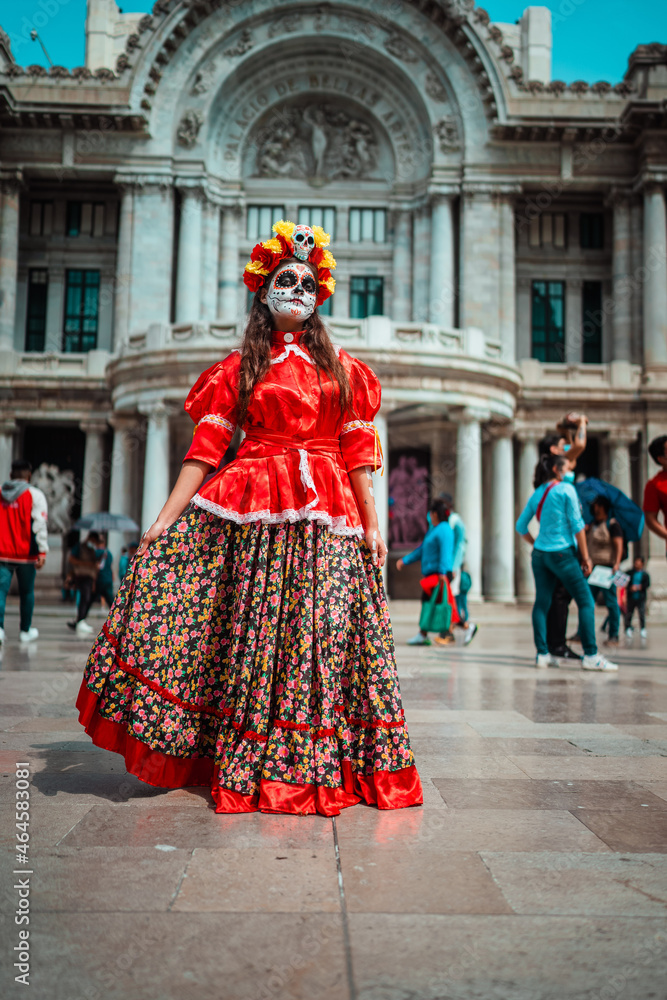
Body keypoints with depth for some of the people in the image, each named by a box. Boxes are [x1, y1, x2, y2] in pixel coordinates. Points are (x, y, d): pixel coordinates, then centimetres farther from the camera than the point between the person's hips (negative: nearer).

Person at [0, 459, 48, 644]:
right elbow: (40, 524, -10)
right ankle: (25, 631, 21)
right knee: (27, 592, 11)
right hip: (26, 553, -2)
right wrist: (42, 551, -11)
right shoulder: (34, 495, -3)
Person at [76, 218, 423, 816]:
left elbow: (356, 452, 11)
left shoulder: (340, 367, 15)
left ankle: (315, 763, 10)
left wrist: (372, 524, 5)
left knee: (324, 631, -3)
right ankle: (250, 769, 9)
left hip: (326, 512, 1)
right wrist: (166, 516, -6)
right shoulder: (240, 368, 11)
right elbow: (207, 447, 3)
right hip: (254, 509, -1)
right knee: (256, 630, -3)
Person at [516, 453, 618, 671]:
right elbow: (577, 524, -10)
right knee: (586, 602, -1)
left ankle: (542, 654, 8)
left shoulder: (537, 493, 10)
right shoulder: (566, 489, -7)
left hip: (540, 554, 7)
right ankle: (590, 655, -6)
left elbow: (521, 526, 13)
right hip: (562, 554, -7)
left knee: (541, 602, 8)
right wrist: (585, 557, -6)